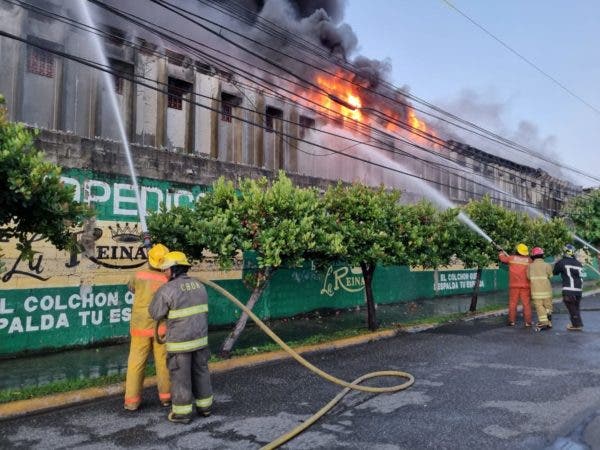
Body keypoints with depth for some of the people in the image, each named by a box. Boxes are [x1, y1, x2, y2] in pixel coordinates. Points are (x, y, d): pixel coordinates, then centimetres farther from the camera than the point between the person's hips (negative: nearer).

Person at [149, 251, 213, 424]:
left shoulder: (167, 289, -16)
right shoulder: (199, 286, 4)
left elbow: (155, 313, -5)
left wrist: (158, 297, 10)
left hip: (180, 341, -6)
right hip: (200, 338, 6)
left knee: (181, 377, 6)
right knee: (200, 372, 17)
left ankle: (182, 413, 16)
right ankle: (204, 406, 28)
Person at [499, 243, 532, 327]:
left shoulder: (512, 258, -2)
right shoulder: (528, 260, -1)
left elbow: (502, 257, 12)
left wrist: (502, 252, 33)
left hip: (514, 285, 0)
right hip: (525, 285, 0)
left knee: (512, 303, 5)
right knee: (526, 304, 4)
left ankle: (512, 321, 5)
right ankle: (528, 321, 4)